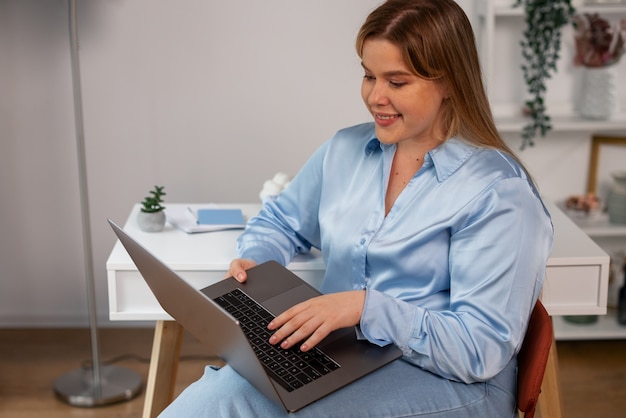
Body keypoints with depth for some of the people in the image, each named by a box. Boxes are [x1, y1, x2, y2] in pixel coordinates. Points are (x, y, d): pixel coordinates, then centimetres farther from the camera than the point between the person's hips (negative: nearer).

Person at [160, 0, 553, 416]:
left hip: (447, 383, -5)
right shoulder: (344, 150, 8)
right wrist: (254, 259, 1)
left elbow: (483, 348, -16)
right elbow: (280, 221, 24)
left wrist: (366, 306, -26)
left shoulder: (499, 193, -12)